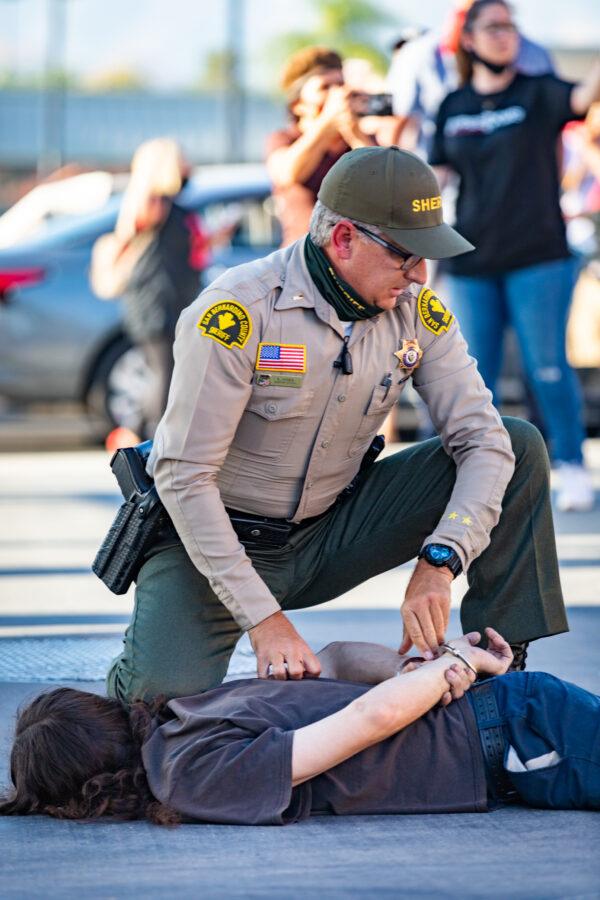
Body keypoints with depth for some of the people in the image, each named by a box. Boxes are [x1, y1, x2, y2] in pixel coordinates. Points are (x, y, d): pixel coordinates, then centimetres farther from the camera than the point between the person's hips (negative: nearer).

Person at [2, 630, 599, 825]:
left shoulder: (193, 774, -19)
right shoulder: (195, 706, 9)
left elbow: (372, 717, -23)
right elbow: (334, 657, 22)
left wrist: (450, 664, -4)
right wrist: (444, 660, 7)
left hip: (511, 739, -7)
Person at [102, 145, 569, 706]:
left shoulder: (417, 311, -9)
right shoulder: (237, 312, -25)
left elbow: (481, 440, -11)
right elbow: (185, 476, -25)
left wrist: (438, 564, -30)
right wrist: (264, 619, -30)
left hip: (328, 534, 5)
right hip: (210, 538, -5)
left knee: (519, 447, -8)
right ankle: (146, 654, 9)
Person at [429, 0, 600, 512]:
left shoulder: (537, 93, -2)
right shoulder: (453, 108, 9)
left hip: (537, 257, -3)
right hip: (472, 261, 3)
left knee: (548, 368, -6)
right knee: (476, 374, 5)